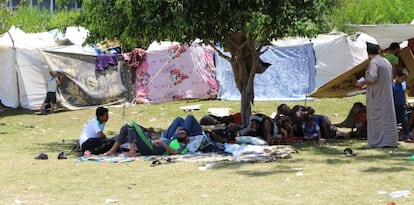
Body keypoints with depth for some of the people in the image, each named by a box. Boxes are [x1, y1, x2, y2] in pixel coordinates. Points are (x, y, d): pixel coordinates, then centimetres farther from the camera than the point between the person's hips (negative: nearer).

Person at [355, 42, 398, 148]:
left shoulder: (373, 62, -12)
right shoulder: (386, 62, 14)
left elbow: (372, 77, -26)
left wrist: (363, 83, -9)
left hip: (376, 96, -8)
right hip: (387, 95, 8)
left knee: (376, 119, -3)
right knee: (388, 117, 9)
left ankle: (378, 141, -5)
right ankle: (390, 141, 10)